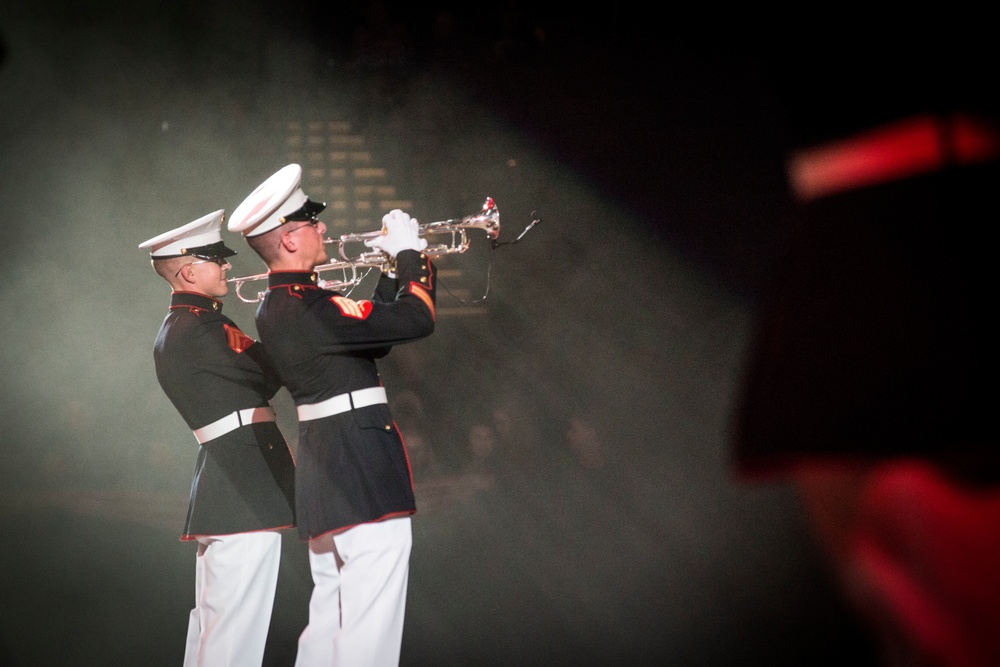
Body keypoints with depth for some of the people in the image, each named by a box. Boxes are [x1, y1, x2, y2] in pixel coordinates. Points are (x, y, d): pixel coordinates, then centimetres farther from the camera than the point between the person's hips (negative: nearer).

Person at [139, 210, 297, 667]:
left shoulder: (184, 327, 18)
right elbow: (269, 374, -14)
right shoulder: (194, 331, -15)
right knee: (236, 629, -10)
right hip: (245, 490, -11)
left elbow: (254, 382, 16)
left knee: (216, 619, 16)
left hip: (226, 487, 11)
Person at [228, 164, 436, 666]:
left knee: (330, 621, 16)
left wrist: (396, 267, 14)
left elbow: (374, 332, 20)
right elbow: (418, 320, -21)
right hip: (363, 478, -10)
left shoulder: (275, 308, 12)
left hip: (324, 474, 10)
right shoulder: (306, 307, -19)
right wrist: (409, 256, -5)